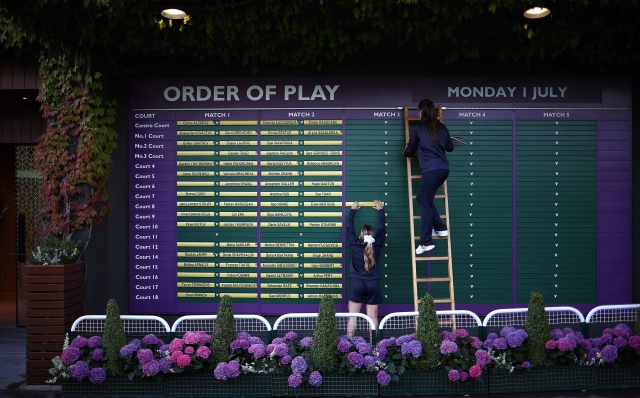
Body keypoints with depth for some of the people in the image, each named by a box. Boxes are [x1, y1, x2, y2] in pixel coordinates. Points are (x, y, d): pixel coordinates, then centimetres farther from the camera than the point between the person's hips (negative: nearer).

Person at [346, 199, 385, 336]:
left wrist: (352, 210, 26)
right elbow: (382, 228, 13)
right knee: (372, 317, 3)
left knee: (352, 317, 0)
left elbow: (349, 227, 11)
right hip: (373, 284, 1)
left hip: (357, 284, -1)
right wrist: (380, 210, 26)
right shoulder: (377, 245, -2)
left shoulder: (354, 244, -4)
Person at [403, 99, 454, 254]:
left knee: (425, 204, 0)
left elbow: (409, 151, 9)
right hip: (444, 169, 6)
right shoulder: (442, 127, 13)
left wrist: (406, 151, 32)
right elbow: (450, 147, 24)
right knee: (422, 198, 21)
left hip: (431, 170, -6)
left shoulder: (417, 128, -1)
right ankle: (441, 228, 20)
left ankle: (426, 242, 0)